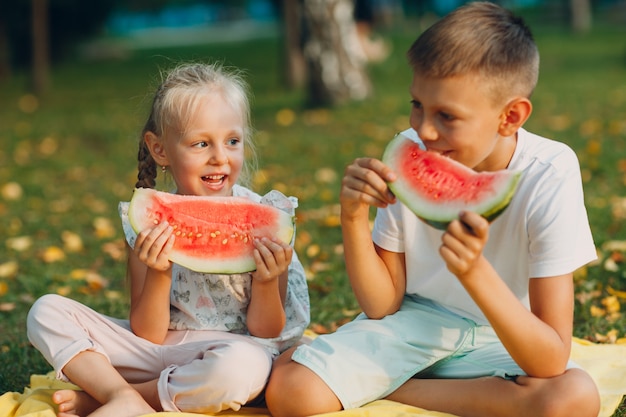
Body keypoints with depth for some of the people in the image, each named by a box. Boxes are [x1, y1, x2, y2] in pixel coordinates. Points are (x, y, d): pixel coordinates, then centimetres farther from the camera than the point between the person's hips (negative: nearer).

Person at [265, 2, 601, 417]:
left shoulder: (550, 174, -23)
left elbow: (552, 361, -27)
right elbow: (382, 304, -7)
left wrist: (475, 272, -42)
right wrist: (354, 219, -24)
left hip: (504, 340, 0)